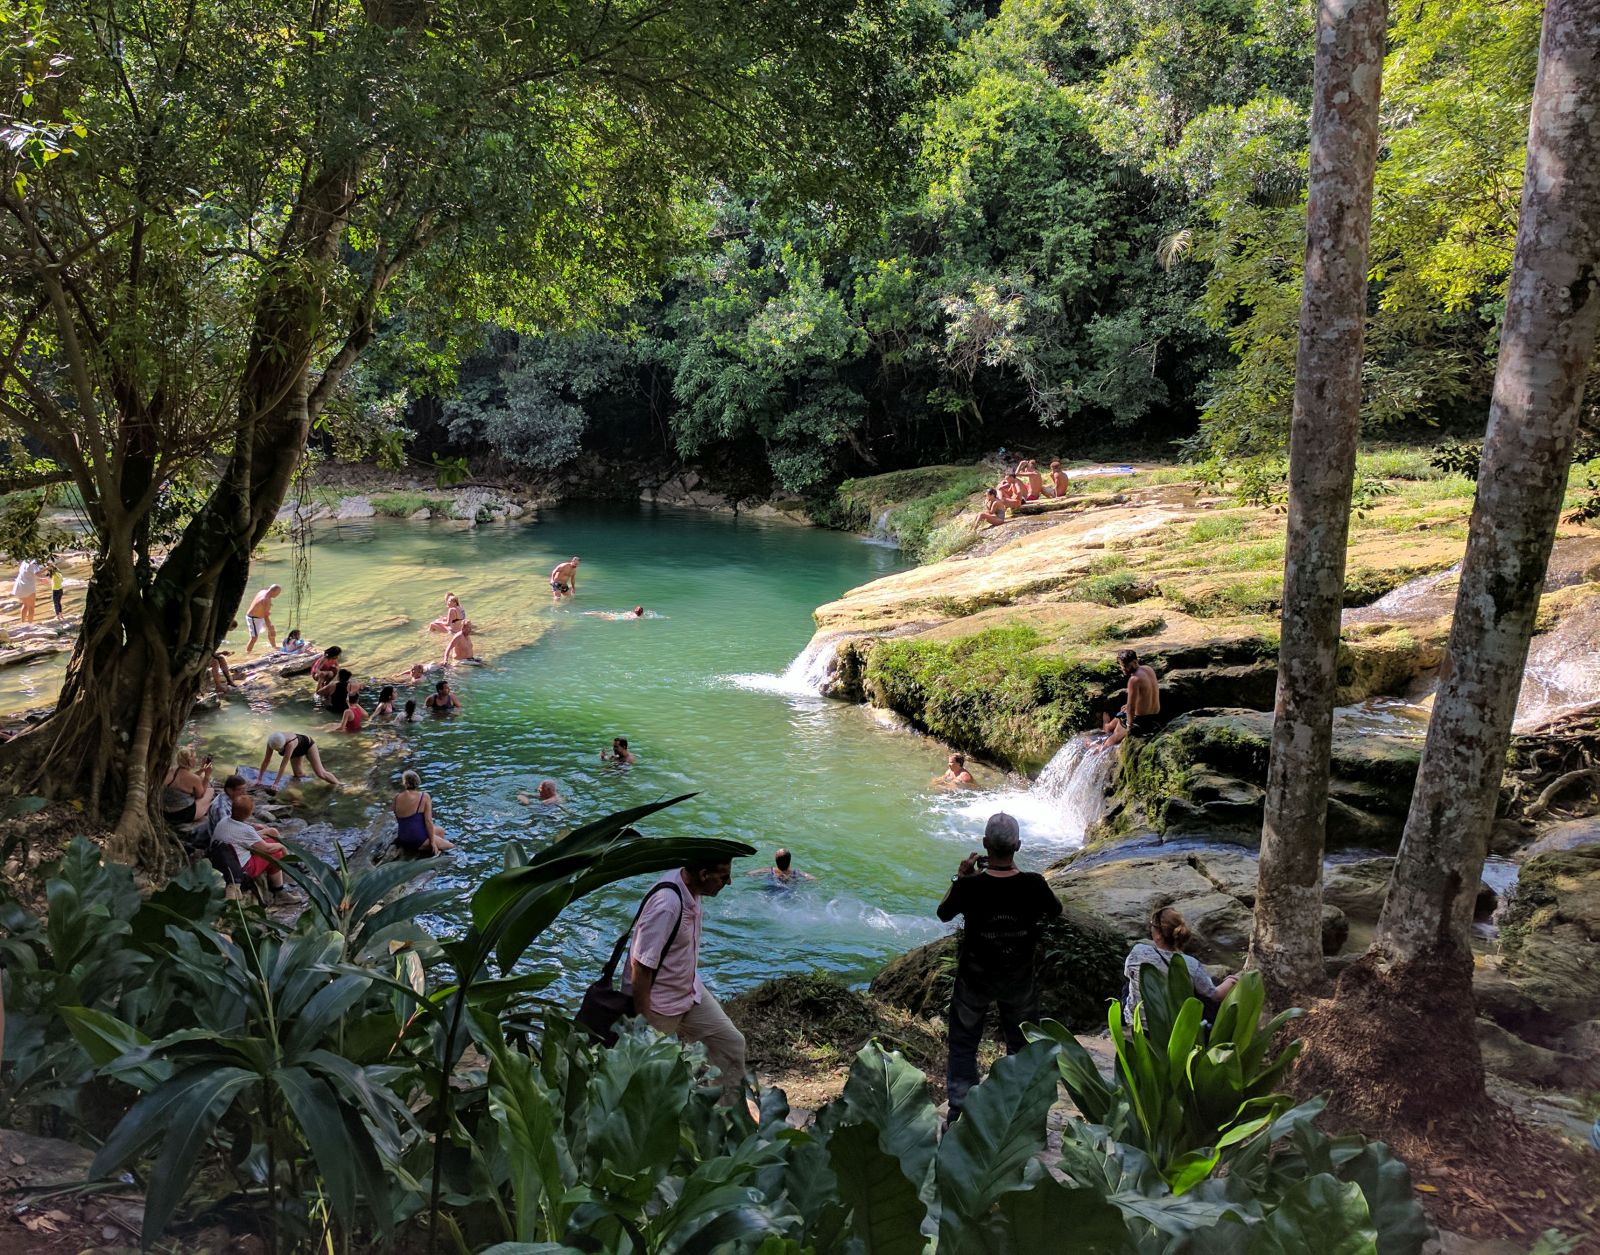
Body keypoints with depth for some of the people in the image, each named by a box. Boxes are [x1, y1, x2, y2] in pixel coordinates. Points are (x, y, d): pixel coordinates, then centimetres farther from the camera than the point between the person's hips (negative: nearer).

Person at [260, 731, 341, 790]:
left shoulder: (290, 743, -46)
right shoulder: (271, 743, -30)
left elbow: (284, 764, -44)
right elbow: (266, 761, -21)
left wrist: (276, 783, -43)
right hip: (298, 750, 6)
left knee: (321, 774, -9)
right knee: (298, 775, -1)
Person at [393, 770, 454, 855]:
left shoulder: (397, 798, 1)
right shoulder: (424, 797, -11)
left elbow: (398, 819, 9)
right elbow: (428, 821, -11)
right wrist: (432, 842, -5)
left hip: (403, 841, 6)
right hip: (418, 841, -6)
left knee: (440, 830, 29)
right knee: (452, 848, 10)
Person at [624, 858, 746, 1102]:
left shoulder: (690, 889, -6)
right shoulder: (666, 905, -34)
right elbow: (641, 967, -30)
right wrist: (642, 1022, -24)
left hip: (690, 991, 9)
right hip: (657, 1004, -9)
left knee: (731, 1043, 11)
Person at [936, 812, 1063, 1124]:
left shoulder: (969, 886, -25)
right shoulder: (1033, 884, -22)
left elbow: (944, 913, -5)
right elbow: (1055, 910, 2)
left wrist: (960, 877, 3)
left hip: (975, 979, -1)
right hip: (1020, 980, 1)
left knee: (963, 1044, 17)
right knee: (1022, 1044, 21)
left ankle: (959, 1109, 22)